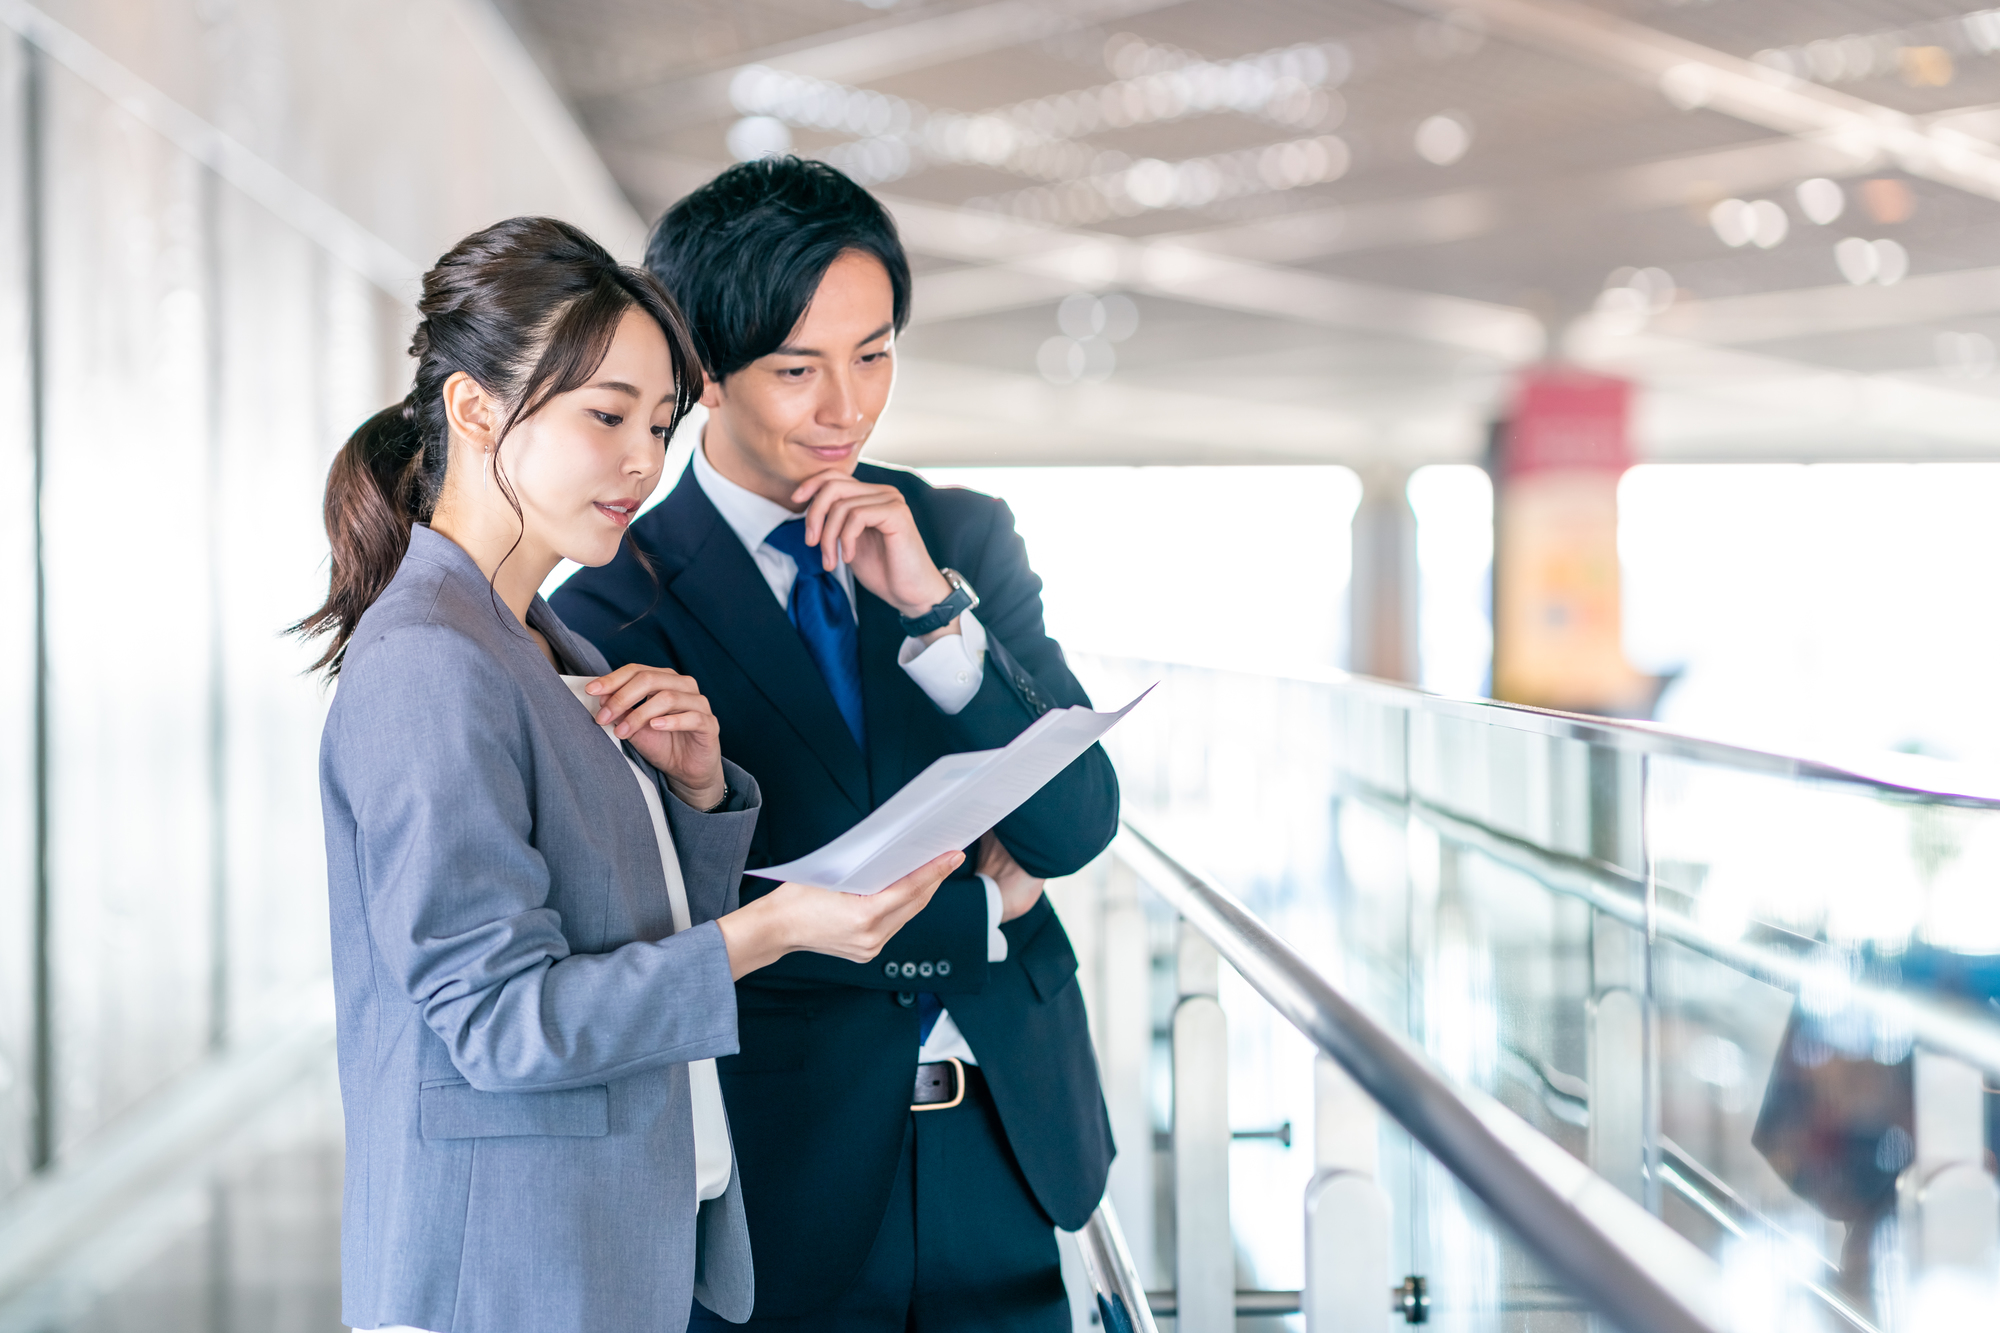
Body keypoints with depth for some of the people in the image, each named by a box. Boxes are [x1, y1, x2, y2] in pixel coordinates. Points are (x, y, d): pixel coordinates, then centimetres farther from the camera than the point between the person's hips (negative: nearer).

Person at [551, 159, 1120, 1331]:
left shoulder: (967, 538, 4)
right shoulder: (619, 606, -9)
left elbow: (1079, 829, -3)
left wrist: (937, 610, -15)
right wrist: (973, 902, -9)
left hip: (1005, 1139, 4)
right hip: (786, 1174, -4)